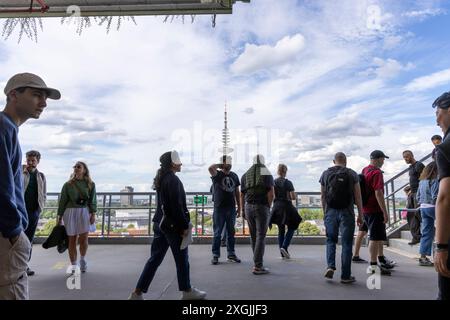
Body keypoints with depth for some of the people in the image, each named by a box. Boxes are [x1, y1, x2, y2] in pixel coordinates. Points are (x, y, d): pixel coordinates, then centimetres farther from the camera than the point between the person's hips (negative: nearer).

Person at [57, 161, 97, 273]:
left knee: (84, 238, -3)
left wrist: (93, 214, -6)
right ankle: (74, 265, 14)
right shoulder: (68, 184, 3)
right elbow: (62, 201, 4)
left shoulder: (90, 184, 4)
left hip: (84, 211, 0)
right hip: (70, 211, 0)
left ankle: (82, 259, 24)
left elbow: (92, 200, 3)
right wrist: (59, 217, 3)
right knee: (72, 239, 3)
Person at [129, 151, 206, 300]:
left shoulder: (161, 179, 12)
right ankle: (187, 291, 23)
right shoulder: (173, 180, -16)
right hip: (173, 225, -8)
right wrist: (185, 226, -14)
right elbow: (177, 206, -20)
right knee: (182, 259, 8)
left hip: (160, 223, 9)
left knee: (155, 258, 13)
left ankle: (137, 293, 15)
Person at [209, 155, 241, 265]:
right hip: (219, 208, -4)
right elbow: (210, 168, -28)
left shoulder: (234, 176, 9)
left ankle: (231, 254, 23)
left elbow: (237, 192, 13)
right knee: (217, 233, 2)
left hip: (231, 208, 4)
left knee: (231, 232, 12)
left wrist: (239, 207, 10)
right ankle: (215, 255, 11)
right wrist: (221, 165, -10)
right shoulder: (217, 174, -4)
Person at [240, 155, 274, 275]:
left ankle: (257, 261, 26)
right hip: (262, 207, -4)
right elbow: (271, 194, -12)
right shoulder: (267, 174, -1)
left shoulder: (245, 175, 11)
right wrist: (268, 207, 1)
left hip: (248, 207, 4)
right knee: (260, 237, -1)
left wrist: (243, 210, 15)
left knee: (253, 236, 15)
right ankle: (258, 266, -2)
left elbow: (242, 195, 9)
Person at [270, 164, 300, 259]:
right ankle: (284, 247, -6)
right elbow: (293, 197, -13)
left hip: (277, 207, 4)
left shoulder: (273, 182, 0)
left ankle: (283, 253, 15)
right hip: (286, 207, -4)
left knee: (281, 230, 12)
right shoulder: (288, 183, -11)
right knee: (291, 228, 12)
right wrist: (288, 198, 7)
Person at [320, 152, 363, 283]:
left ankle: (330, 266, -2)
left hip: (330, 212, 2)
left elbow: (322, 196, 7)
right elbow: (358, 197, 0)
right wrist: (360, 215, 5)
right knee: (346, 243, 5)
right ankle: (346, 275, 9)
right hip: (347, 212, -1)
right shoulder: (352, 174, 1)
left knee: (331, 240, 15)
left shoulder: (326, 174, 6)